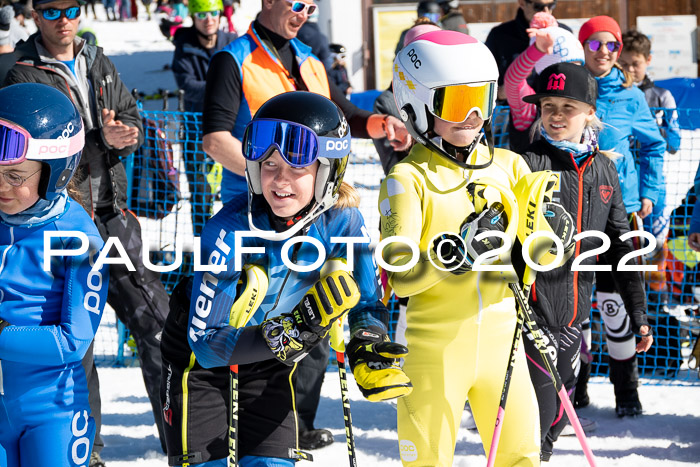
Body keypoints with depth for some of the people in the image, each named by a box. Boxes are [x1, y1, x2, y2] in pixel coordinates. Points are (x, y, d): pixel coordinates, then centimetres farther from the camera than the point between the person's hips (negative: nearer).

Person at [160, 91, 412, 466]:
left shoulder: (342, 222, -18)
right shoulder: (229, 231, -30)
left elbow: (367, 304, -1)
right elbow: (206, 342, -30)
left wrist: (369, 349, -23)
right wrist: (291, 332, -41)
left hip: (272, 365, 4)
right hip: (203, 362, -4)